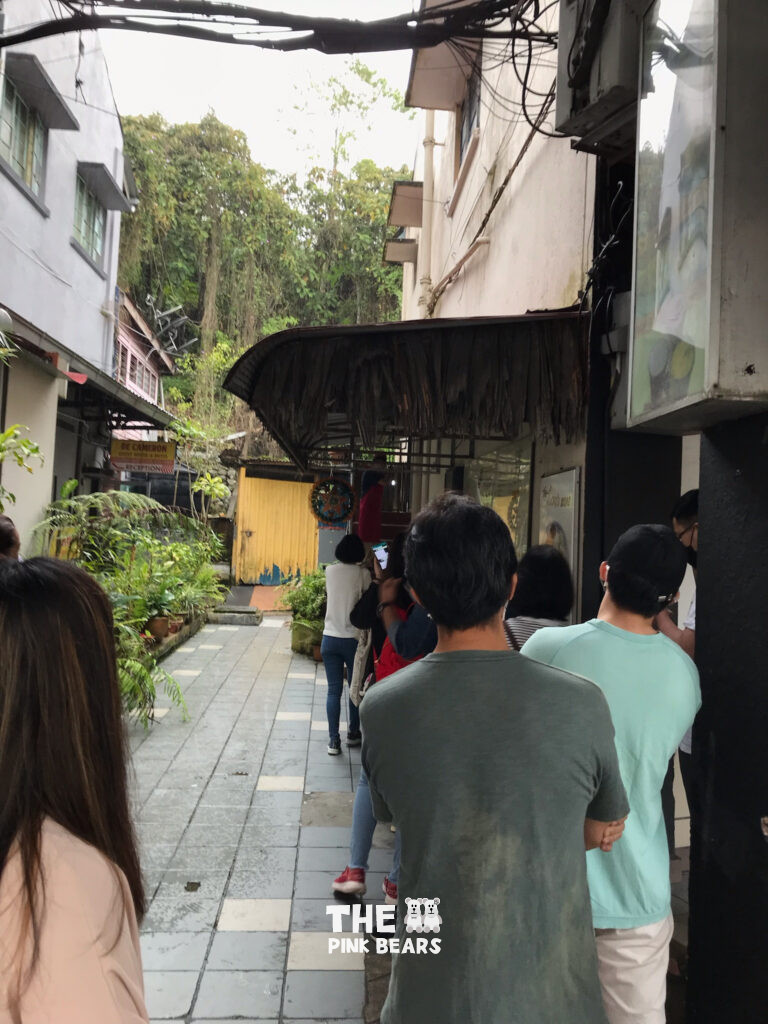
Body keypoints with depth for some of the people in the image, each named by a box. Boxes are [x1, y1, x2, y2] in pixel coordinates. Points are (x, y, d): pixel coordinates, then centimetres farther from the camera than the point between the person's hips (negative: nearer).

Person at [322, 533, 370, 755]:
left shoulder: (330, 571, 1)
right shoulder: (363, 574, -7)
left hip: (330, 638, 2)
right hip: (353, 639, -2)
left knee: (334, 690, 6)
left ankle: (334, 740, 4)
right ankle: (353, 733, 26)